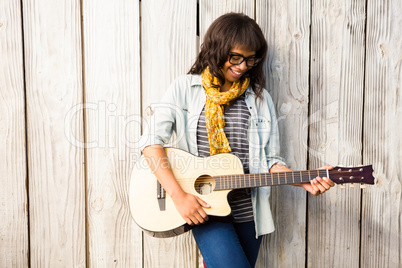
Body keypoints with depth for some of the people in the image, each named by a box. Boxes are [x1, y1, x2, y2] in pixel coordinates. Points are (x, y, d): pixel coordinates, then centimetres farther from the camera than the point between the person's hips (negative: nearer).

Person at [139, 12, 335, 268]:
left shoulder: (259, 98, 5)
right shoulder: (185, 88, -2)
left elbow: (269, 160, 5)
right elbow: (152, 140, -10)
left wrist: (304, 181, -12)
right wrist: (179, 195, -17)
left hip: (248, 212, 3)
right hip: (203, 210, -3)